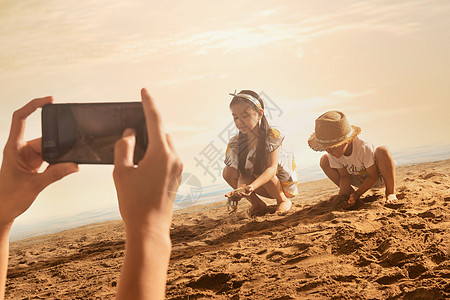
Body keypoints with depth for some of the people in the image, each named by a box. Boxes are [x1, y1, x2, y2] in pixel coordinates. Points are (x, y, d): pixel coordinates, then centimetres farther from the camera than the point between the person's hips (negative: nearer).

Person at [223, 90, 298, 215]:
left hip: (285, 186, -4)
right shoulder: (235, 143, -11)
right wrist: (240, 190, -40)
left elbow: (272, 168, -33)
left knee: (260, 166, -33)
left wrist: (252, 186, -50)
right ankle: (258, 205, -3)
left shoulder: (272, 136, -23)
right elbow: (242, 175, -16)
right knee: (228, 172, -17)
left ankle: (283, 200, -8)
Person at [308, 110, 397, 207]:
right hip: (360, 180, 5)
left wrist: (357, 194, -34)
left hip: (378, 177, -5)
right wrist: (342, 194, -28)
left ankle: (391, 193, -21)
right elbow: (345, 176, -12)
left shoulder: (363, 148, -36)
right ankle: (350, 192, 0)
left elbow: (373, 176, -26)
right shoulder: (333, 153, -20)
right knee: (324, 160, -9)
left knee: (382, 151, -40)